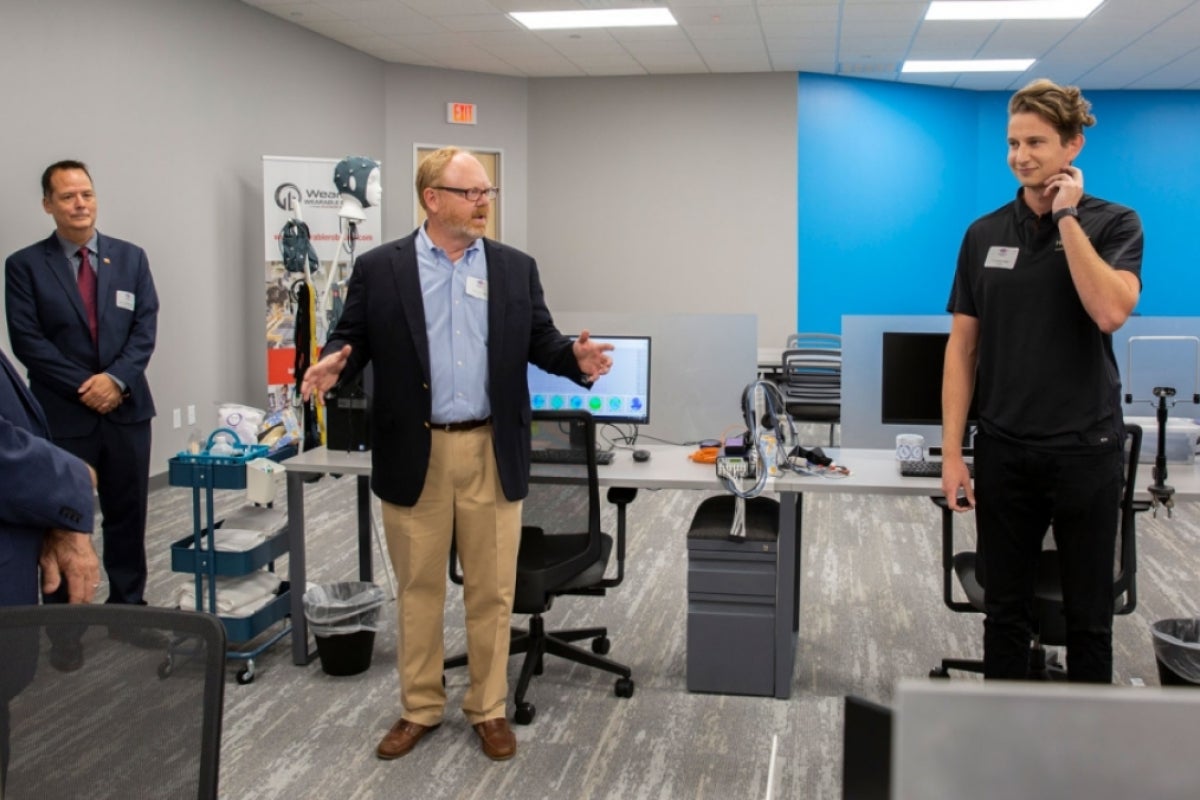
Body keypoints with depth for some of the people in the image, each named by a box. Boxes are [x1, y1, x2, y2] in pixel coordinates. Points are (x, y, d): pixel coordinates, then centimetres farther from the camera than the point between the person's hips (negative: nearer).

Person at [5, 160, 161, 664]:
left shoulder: (131, 258, 7)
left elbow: (145, 327, 1)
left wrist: (116, 378, -14)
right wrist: (83, 387, -14)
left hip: (126, 409, 3)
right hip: (61, 414, -2)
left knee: (127, 515, 9)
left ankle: (129, 610, 21)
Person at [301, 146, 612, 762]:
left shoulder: (516, 268, 6)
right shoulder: (379, 268, 0)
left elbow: (542, 342, 6)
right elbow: (350, 340, 2)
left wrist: (577, 359, -15)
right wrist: (332, 366, -20)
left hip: (492, 453, 1)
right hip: (414, 454, -1)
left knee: (492, 591, 9)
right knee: (418, 589, 11)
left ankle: (488, 709, 25)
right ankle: (420, 708, 28)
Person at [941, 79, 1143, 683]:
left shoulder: (1113, 224, -3)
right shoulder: (984, 234, 4)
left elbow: (1110, 310, -22)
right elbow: (961, 348, 3)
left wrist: (1067, 216, -16)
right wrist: (951, 452, -2)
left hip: (1085, 449, -2)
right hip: (1004, 451, 2)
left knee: (1088, 615, 9)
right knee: (1005, 610, 11)